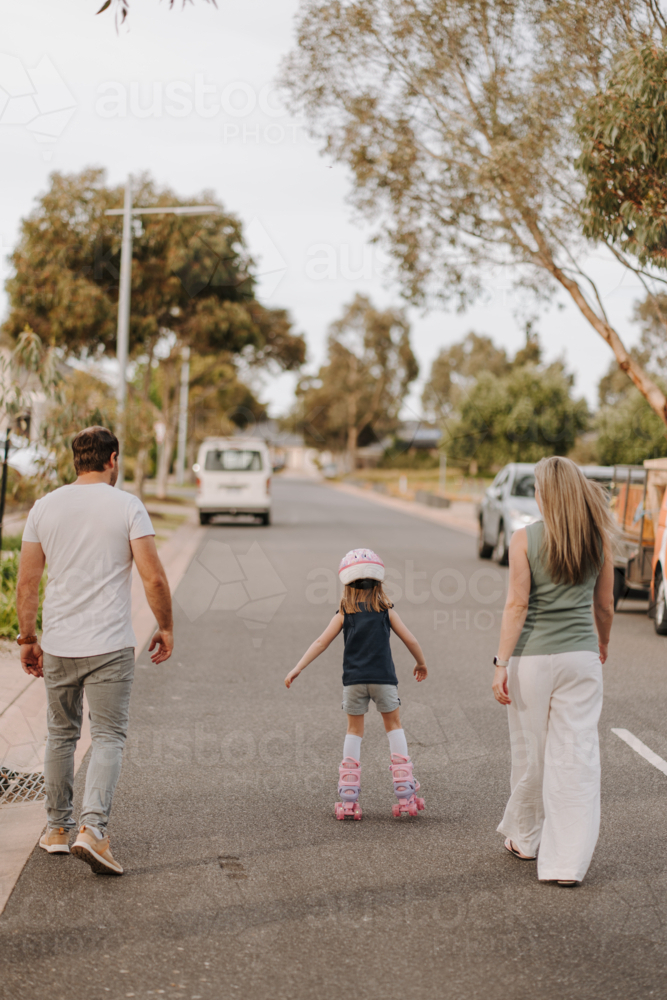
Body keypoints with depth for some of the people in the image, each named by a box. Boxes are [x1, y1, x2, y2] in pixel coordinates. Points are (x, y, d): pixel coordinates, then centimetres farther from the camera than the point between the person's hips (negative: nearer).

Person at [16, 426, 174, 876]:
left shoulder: (45, 507, 5)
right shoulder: (127, 506, -5)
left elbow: (27, 583, 5)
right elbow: (154, 577, -10)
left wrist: (28, 639, 14)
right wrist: (165, 627, 4)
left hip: (57, 646, 4)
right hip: (110, 645, -3)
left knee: (61, 735, 17)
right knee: (108, 738, 1)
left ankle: (58, 828, 25)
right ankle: (93, 827, -15)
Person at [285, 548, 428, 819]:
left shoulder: (344, 613, 6)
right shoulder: (385, 610, 4)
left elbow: (321, 642, 1)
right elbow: (410, 640, 6)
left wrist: (297, 669, 3)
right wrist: (421, 664, 24)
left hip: (353, 680, 1)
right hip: (383, 678, -1)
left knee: (354, 731, 13)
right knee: (393, 726, 14)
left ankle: (348, 799, 6)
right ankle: (405, 794, 6)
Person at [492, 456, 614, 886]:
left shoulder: (525, 539, -8)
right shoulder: (599, 539, 2)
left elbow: (517, 604, -11)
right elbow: (605, 605, 10)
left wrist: (502, 663, -9)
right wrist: (602, 644, 27)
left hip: (533, 657, -2)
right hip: (580, 656, 2)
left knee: (531, 753, 13)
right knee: (577, 754, 2)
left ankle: (525, 838, 32)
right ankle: (569, 861, 0)